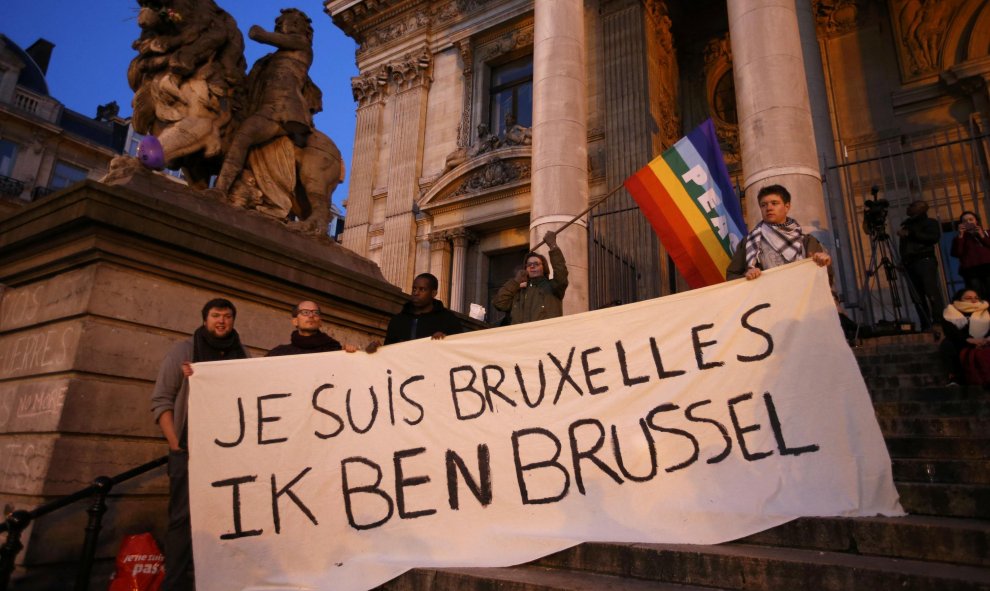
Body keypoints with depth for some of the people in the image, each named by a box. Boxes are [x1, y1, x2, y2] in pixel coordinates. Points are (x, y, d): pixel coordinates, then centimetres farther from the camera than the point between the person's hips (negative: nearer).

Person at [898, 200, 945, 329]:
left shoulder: (929, 222, 10)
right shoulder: (906, 224, 25)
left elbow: (934, 237, -9)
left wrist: (911, 234, -11)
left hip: (925, 261, -5)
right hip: (909, 264, 5)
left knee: (932, 293, -14)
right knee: (917, 296, -2)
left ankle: (939, 323, -16)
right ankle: (926, 325, -2)